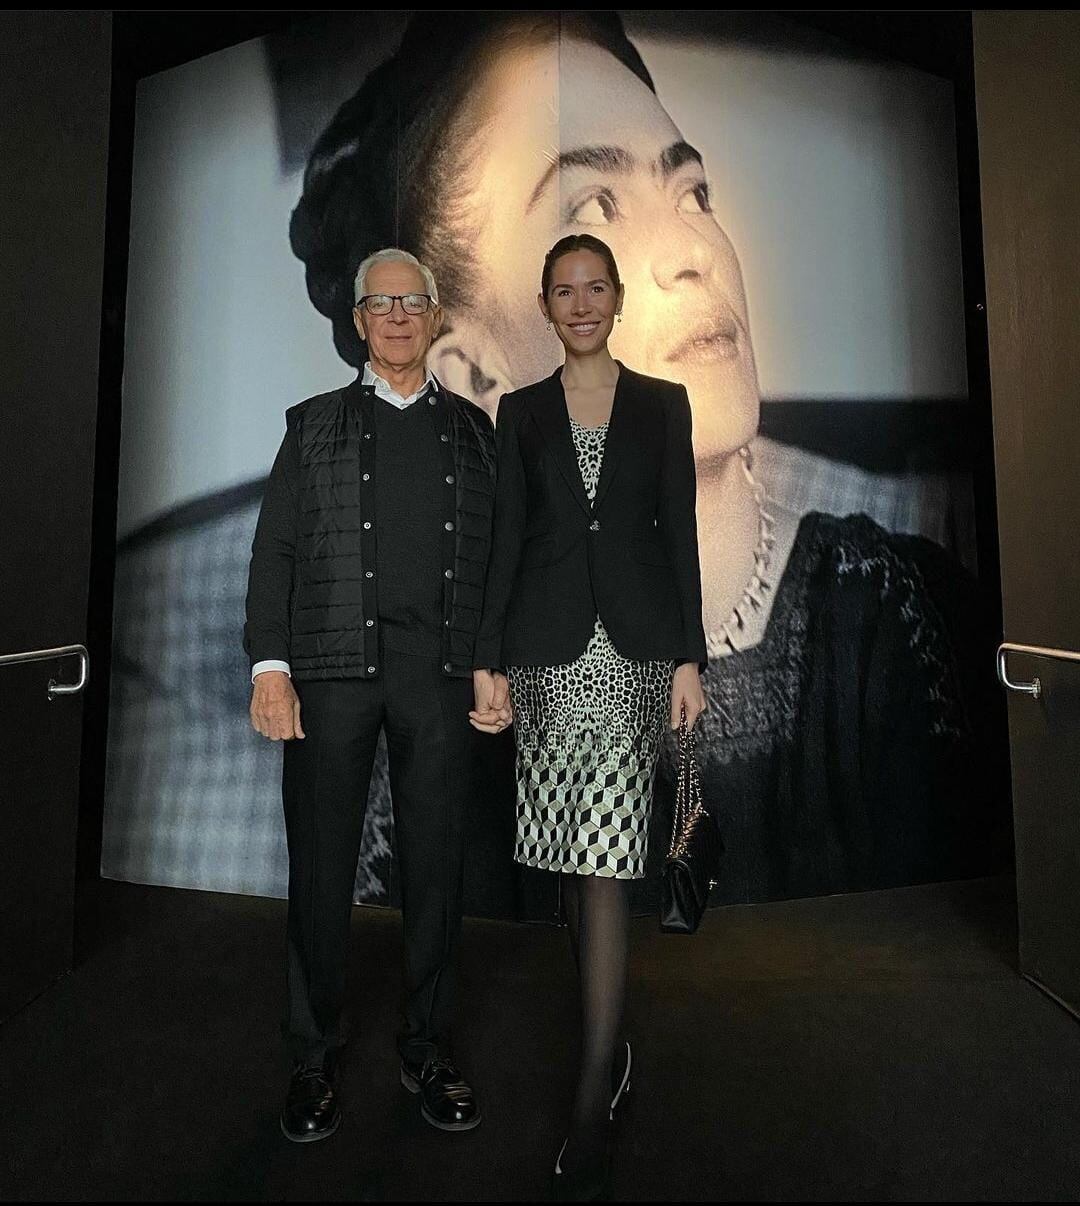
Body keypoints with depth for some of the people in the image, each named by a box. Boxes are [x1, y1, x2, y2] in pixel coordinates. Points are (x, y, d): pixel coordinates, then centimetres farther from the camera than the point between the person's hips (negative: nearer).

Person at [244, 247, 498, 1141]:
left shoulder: (473, 429, 15)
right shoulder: (315, 423, 13)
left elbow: (494, 556, 12)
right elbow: (275, 548, 6)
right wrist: (270, 666, -5)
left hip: (441, 666, 1)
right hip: (331, 663, 0)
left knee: (436, 860, 7)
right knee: (322, 863, 6)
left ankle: (430, 1050, 26)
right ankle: (315, 1058, 26)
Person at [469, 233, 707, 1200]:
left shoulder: (663, 403, 10)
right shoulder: (521, 411, 12)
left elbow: (680, 532, 5)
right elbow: (506, 538, 6)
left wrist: (689, 657, -1)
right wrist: (488, 665, -1)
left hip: (633, 646, -1)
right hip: (547, 647, 2)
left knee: (605, 862, -8)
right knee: (576, 860, 10)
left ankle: (590, 1105, 4)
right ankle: (608, 1045, 32)